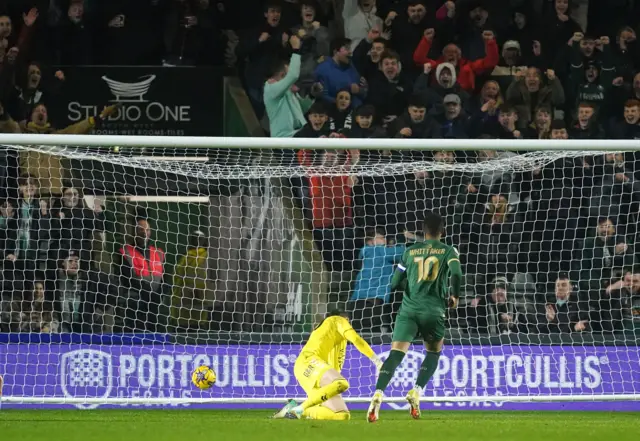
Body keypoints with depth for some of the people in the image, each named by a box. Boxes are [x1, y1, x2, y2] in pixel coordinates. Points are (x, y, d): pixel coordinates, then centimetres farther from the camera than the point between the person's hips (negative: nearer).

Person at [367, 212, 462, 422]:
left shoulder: (410, 252, 13)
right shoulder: (448, 251, 6)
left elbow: (395, 283, 15)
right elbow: (456, 274, -12)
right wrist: (454, 296, 6)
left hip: (409, 309, 1)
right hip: (434, 310, -1)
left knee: (396, 353, -10)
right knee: (434, 353, 21)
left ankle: (378, 394, -32)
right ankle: (416, 392, 0)